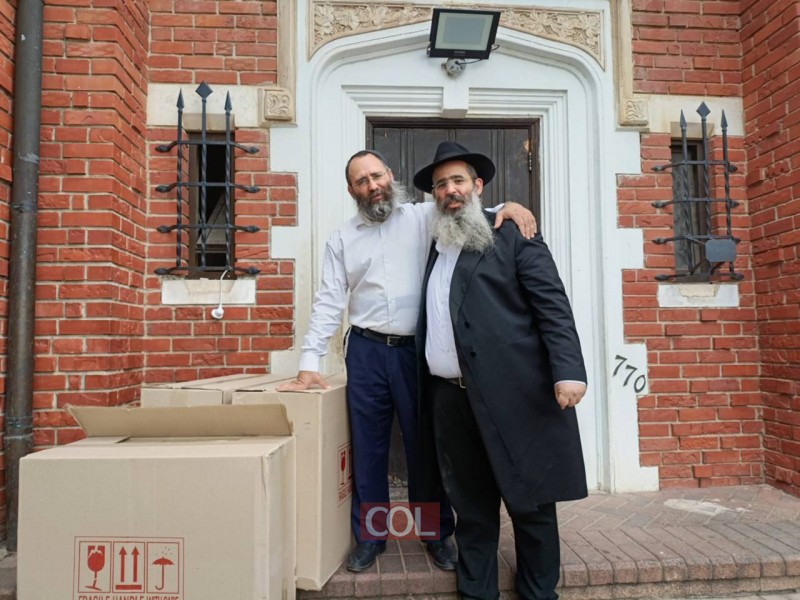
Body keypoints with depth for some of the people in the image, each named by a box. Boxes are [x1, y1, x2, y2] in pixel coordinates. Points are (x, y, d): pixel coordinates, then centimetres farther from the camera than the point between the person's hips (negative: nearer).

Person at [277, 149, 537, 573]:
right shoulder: (342, 240, 9)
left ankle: (437, 533, 29)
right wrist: (309, 363, -3)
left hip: (416, 348, -1)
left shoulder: (423, 217, 5)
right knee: (367, 446, 10)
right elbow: (329, 302, 5)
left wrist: (507, 206, -26)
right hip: (366, 351, 2)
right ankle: (369, 536, 29)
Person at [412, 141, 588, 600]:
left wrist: (568, 369, -19)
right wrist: (430, 388, 11)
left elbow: (552, 305, -7)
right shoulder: (435, 248, 19)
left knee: (531, 505, 8)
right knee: (471, 509, 13)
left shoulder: (514, 236, 3)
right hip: (451, 398, 5)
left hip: (514, 392, -4)